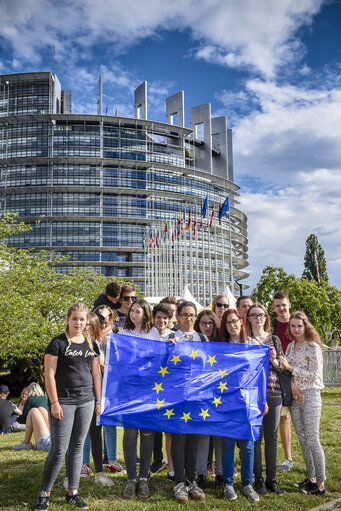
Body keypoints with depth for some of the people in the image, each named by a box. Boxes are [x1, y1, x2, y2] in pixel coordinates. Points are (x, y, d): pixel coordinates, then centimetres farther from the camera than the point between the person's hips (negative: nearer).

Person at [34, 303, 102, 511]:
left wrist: (99, 400, 8)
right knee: (59, 449, -4)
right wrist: (54, 402, -12)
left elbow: (96, 373, 13)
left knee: (77, 447, 11)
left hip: (86, 401, 5)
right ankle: (45, 493, 12)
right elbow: (50, 374, -7)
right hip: (64, 402, -4)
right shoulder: (58, 343, -5)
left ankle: (73, 492, 21)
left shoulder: (91, 345, 10)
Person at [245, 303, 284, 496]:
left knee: (272, 437, 8)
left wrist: (274, 360, -10)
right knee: (256, 436, 2)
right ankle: (259, 478, 14)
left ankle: (272, 478, 18)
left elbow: (282, 367, 10)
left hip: (274, 392, 3)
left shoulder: (274, 339, 10)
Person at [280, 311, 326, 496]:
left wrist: (290, 368, -16)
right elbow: (287, 370, 10)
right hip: (294, 396, 6)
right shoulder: (291, 346, 10)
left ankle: (320, 484, 6)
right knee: (302, 440, 12)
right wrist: (292, 385, -9)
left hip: (310, 396, -6)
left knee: (312, 441, -3)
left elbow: (314, 374, -14)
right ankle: (311, 478, 24)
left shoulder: (313, 347, -10)